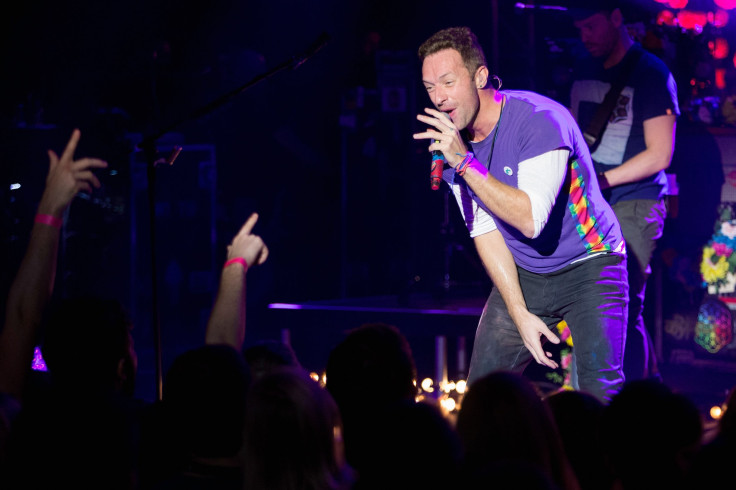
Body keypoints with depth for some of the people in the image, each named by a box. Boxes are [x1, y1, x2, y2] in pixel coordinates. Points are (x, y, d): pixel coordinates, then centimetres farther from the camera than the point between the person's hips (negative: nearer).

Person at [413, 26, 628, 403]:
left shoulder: (540, 120, -25)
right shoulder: (450, 140, -5)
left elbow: (530, 220, -34)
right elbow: (484, 231, -1)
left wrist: (464, 162, -35)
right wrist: (521, 314, -7)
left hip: (589, 265, -6)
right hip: (524, 276, 6)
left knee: (599, 393, -19)